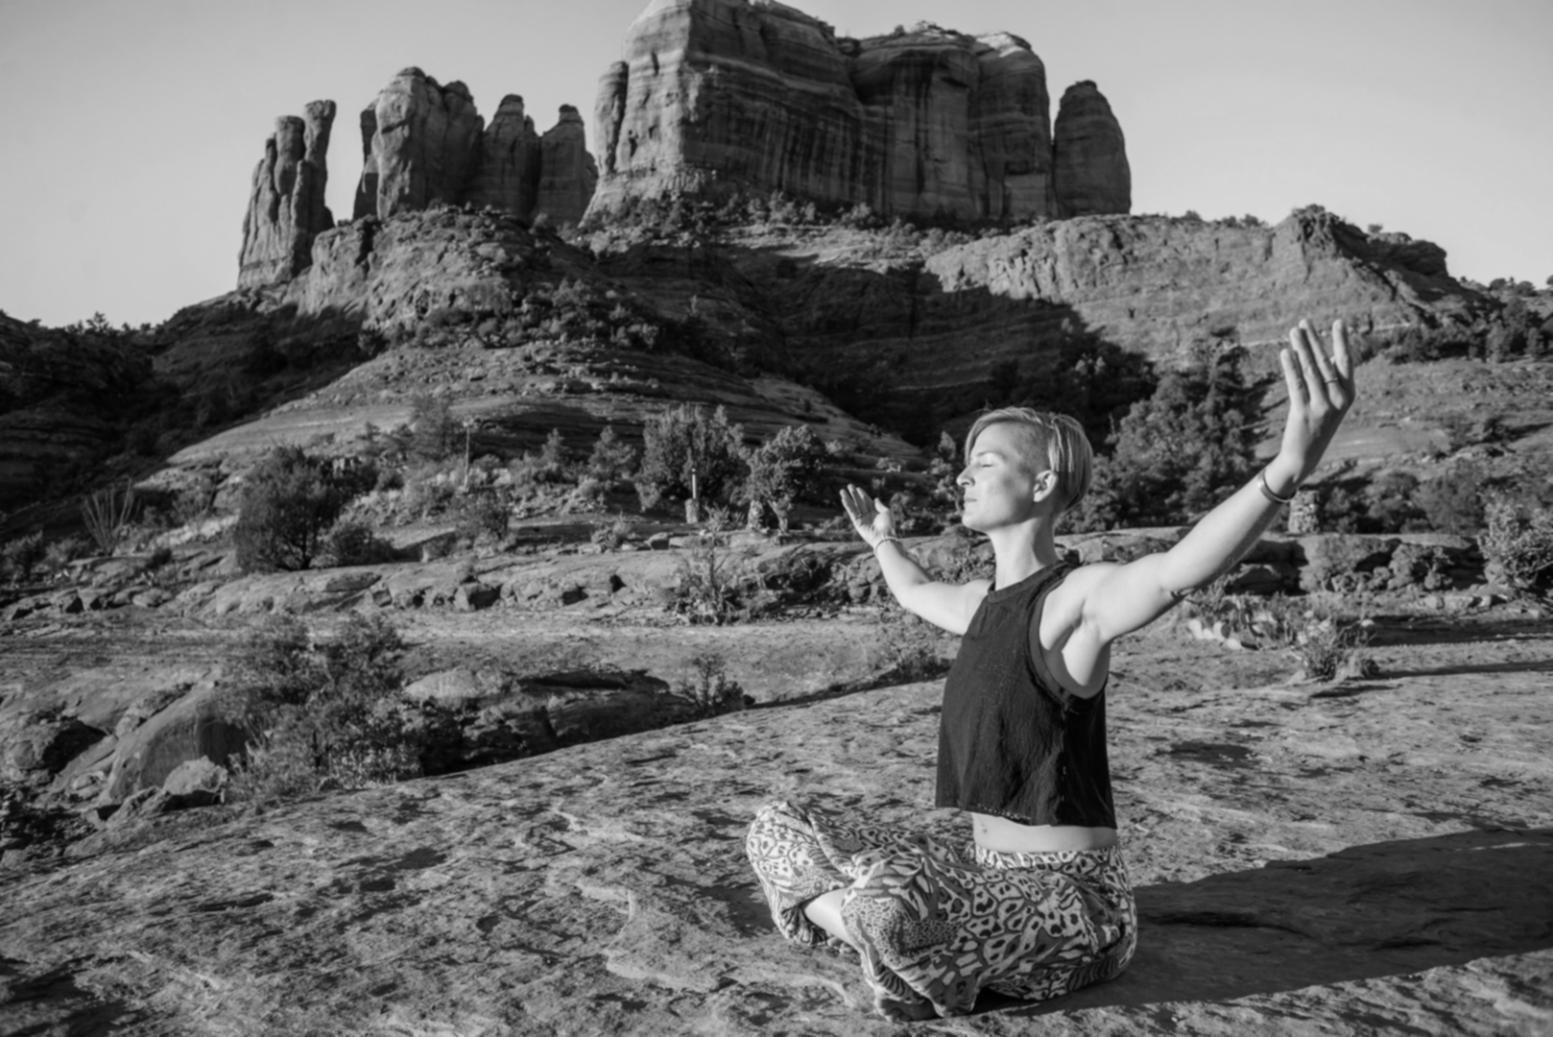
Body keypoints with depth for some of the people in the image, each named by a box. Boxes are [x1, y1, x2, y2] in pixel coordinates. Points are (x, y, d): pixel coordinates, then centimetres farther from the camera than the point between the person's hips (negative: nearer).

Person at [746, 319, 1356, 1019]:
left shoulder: (1077, 600, -17)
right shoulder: (983, 602, 9)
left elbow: (1179, 570, -40)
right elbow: (914, 592, 34)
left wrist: (1290, 466, -58)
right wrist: (881, 539, 53)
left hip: (1070, 894, -8)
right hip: (983, 873, 8)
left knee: (883, 914, -36)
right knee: (777, 832, 4)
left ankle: (940, 971, -4)